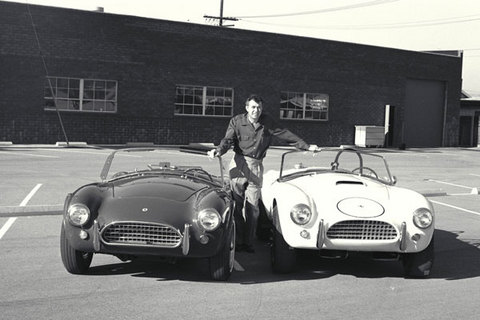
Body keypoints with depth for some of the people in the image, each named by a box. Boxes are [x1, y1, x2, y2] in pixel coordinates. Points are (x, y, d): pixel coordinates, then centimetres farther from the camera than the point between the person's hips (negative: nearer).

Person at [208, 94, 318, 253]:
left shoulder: (267, 122, 6)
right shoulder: (237, 121, 0)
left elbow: (285, 135, 11)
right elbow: (228, 140, -9)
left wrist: (306, 146, 12)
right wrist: (218, 150, -30)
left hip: (256, 167, 2)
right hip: (239, 164, -1)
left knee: (253, 206, 0)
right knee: (237, 205, -1)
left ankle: (248, 242, 9)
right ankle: (237, 241, 6)